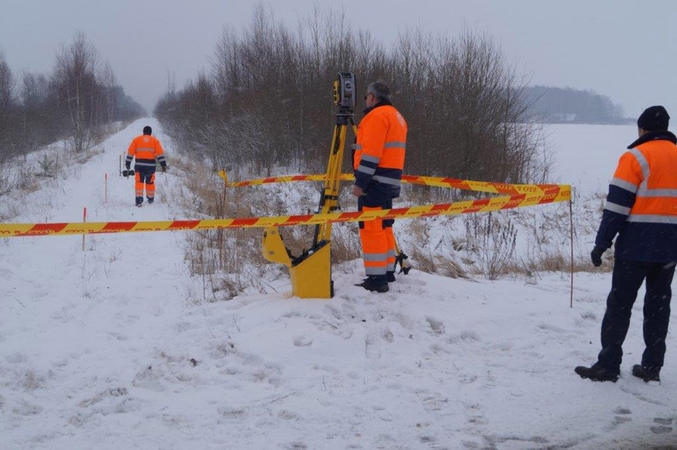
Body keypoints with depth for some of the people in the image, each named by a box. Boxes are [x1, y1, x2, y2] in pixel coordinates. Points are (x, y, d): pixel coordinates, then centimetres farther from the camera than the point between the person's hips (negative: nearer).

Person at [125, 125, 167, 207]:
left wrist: (127, 163, 12)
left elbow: (130, 152, 6)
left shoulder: (136, 140, 8)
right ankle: (150, 198, 27)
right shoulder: (155, 141, 8)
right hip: (151, 165, 1)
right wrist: (163, 165, 2)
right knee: (150, 182, 15)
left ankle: (139, 199, -17)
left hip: (139, 165, -1)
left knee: (139, 182, -3)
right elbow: (160, 154, 2)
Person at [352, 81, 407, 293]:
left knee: (371, 228, -9)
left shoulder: (377, 115, -11)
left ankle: (377, 278, -11)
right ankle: (387, 271, 22)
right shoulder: (397, 116, 20)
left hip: (375, 181, -10)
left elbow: (371, 152, -19)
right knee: (383, 226, 17)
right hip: (389, 182, 10)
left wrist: (360, 182, -20)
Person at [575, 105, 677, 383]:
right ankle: (652, 367, 14)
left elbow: (617, 205, -13)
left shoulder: (636, 158, -9)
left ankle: (608, 366, 0)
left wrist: (602, 243, -10)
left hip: (637, 245, -5)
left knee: (619, 304, 0)